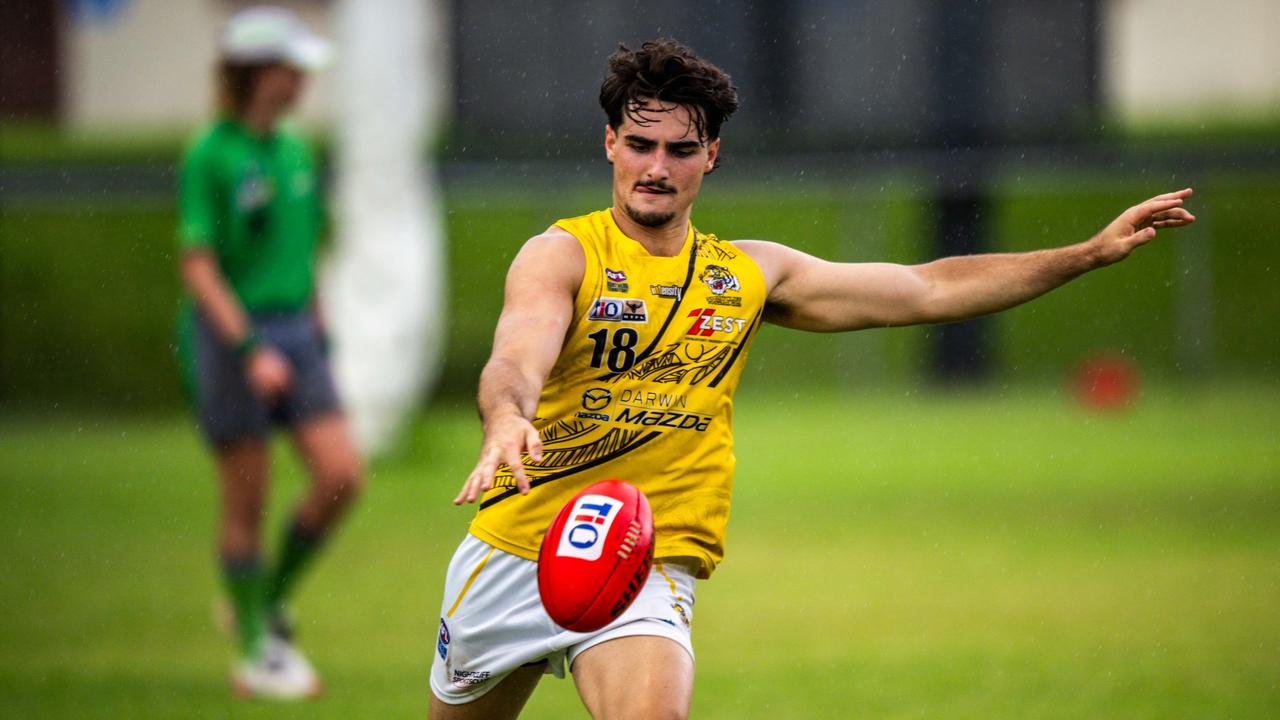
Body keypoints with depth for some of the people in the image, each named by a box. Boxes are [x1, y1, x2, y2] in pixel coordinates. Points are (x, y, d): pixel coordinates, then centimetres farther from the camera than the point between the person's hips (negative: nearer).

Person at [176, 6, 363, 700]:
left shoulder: (295, 153, 10)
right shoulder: (209, 157, -11)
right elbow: (197, 268, -15)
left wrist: (317, 341, 18)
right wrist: (250, 350, -23)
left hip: (294, 333, 6)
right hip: (231, 336, -6)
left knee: (342, 475, -6)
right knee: (246, 503, 0)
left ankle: (268, 600, 15)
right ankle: (256, 651, 12)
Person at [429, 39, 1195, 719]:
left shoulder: (747, 274, 7)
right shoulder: (563, 255, -7)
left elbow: (928, 289, 12)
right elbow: (518, 357, -27)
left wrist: (1093, 251, 8)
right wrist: (505, 420, -52)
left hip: (649, 576, 1)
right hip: (515, 557, -1)